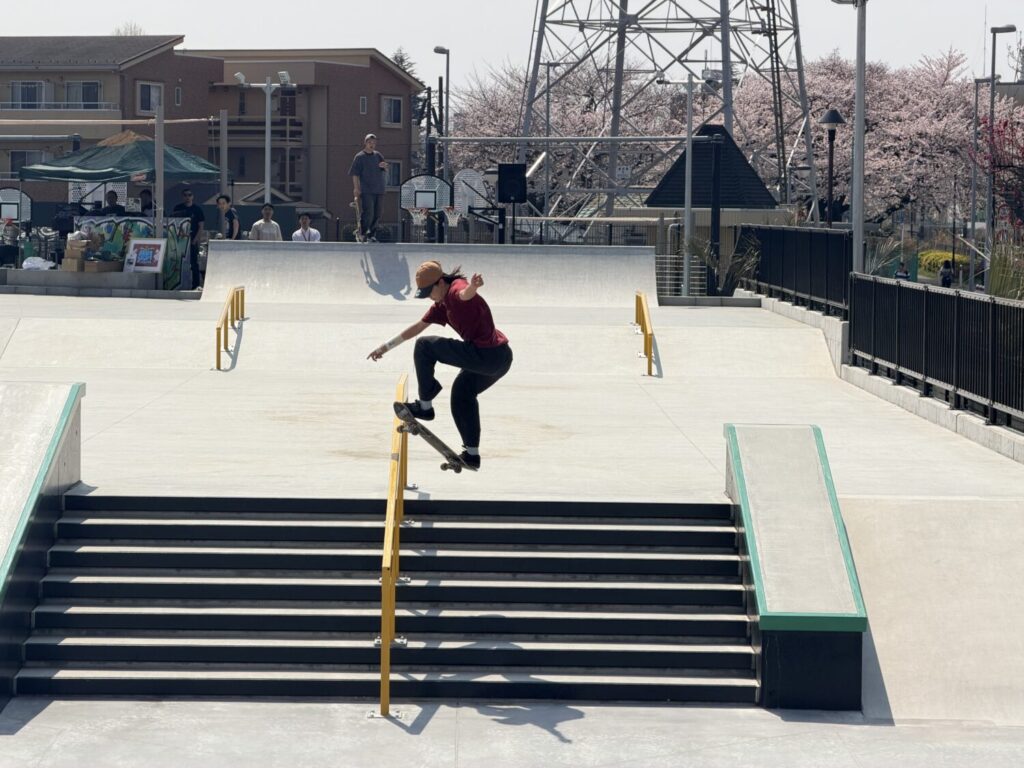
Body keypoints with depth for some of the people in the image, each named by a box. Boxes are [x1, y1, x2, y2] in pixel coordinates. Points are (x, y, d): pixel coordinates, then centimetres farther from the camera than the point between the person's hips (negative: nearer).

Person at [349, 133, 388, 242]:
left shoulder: (377, 155, 15)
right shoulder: (359, 157, -2)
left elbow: (386, 169, 22)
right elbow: (355, 174, -5)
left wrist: (384, 166, -2)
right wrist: (356, 188, -14)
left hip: (378, 190, 6)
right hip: (366, 191, -6)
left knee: (377, 215, 7)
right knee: (367, 213, -14)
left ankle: (370, 234, 16)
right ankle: (361, 233, -2)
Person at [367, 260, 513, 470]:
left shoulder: (456, 289, -11)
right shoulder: (442, 304, 19)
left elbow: (465, 293, -38)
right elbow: (418, 327, 29)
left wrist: (472, 287, -63)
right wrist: (387, 346, 33)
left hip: (486, 356, -10)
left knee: (425, 346, -3)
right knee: (462, 392, 31)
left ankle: (425, 406, 6)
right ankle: (472, 453, 33)